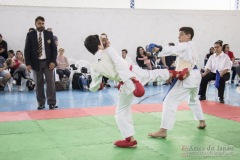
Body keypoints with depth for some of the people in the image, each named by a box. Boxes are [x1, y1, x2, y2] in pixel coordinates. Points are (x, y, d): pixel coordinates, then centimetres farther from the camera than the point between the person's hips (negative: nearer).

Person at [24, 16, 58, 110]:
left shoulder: (49, 34, 5)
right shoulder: (30, 35, 2)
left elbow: (54, 49, 4)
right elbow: (27, 50, 1)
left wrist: (53, 61, -7)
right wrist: (28, 63, -7)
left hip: (48, 62, 0)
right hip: (36, 62, 0)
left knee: (50, 82, -3)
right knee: (39, 83, 4)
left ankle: (51, 103, 0)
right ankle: (41, 103, 10)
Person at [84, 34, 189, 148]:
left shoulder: (94, 66, 1)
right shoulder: (108, 51, -8)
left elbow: (93, 87, 11)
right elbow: (121, 65, -20)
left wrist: (99, 86, 34)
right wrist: (133, 79, -26)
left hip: (126, 86, 0)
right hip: (135, 73, 0)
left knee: (121, 112, 17)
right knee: (155, 73, 30)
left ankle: (131, 140, 16)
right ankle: (178, 74, 51)